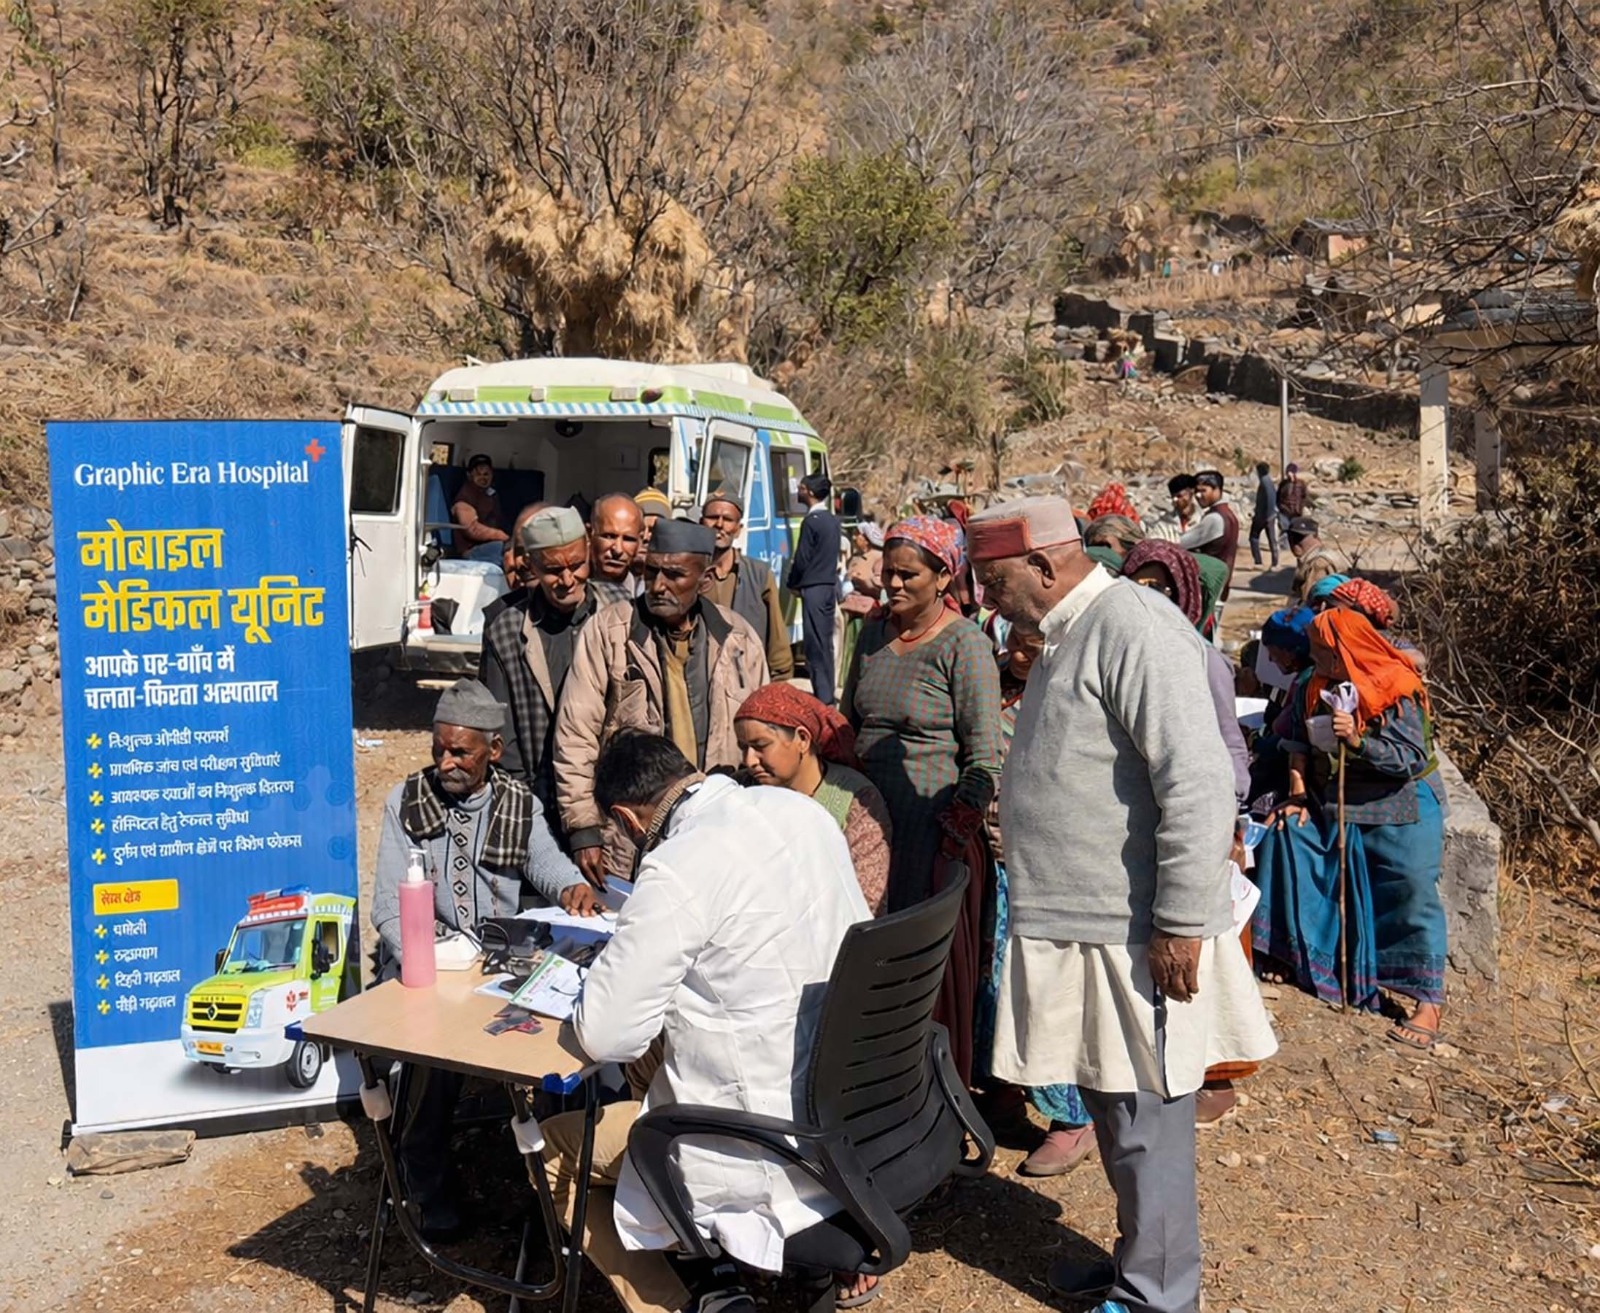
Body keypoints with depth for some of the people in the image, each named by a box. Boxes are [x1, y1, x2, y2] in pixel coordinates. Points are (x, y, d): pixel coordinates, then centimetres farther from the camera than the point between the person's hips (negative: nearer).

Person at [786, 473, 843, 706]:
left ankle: (822, 696, -7)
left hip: (813, 588, -8)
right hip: (831, 585, 9)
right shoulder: (833, 520, 12)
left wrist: (792, 583, 2)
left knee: (815, 644, -6)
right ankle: (828, 693, 17)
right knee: (826, 642, 13)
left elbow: (801, 560, -13)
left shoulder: (811, 522, -14)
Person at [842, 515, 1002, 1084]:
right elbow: (850, 722, 21)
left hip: (936, 829, -6)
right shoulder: (874, 633, 11)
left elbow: (985, 758, -13)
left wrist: (951, 837, -16)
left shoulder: (964, 644, -10)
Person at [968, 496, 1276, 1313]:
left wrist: (1183, 923, -23)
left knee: (1143, 1122, 4)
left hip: (1133, 939, -10)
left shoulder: (1130, 628, -18)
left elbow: (1197, 781, -24)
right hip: (1077, 928, 10)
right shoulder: (1069, 638, 14)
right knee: (1109, 1109, 20)